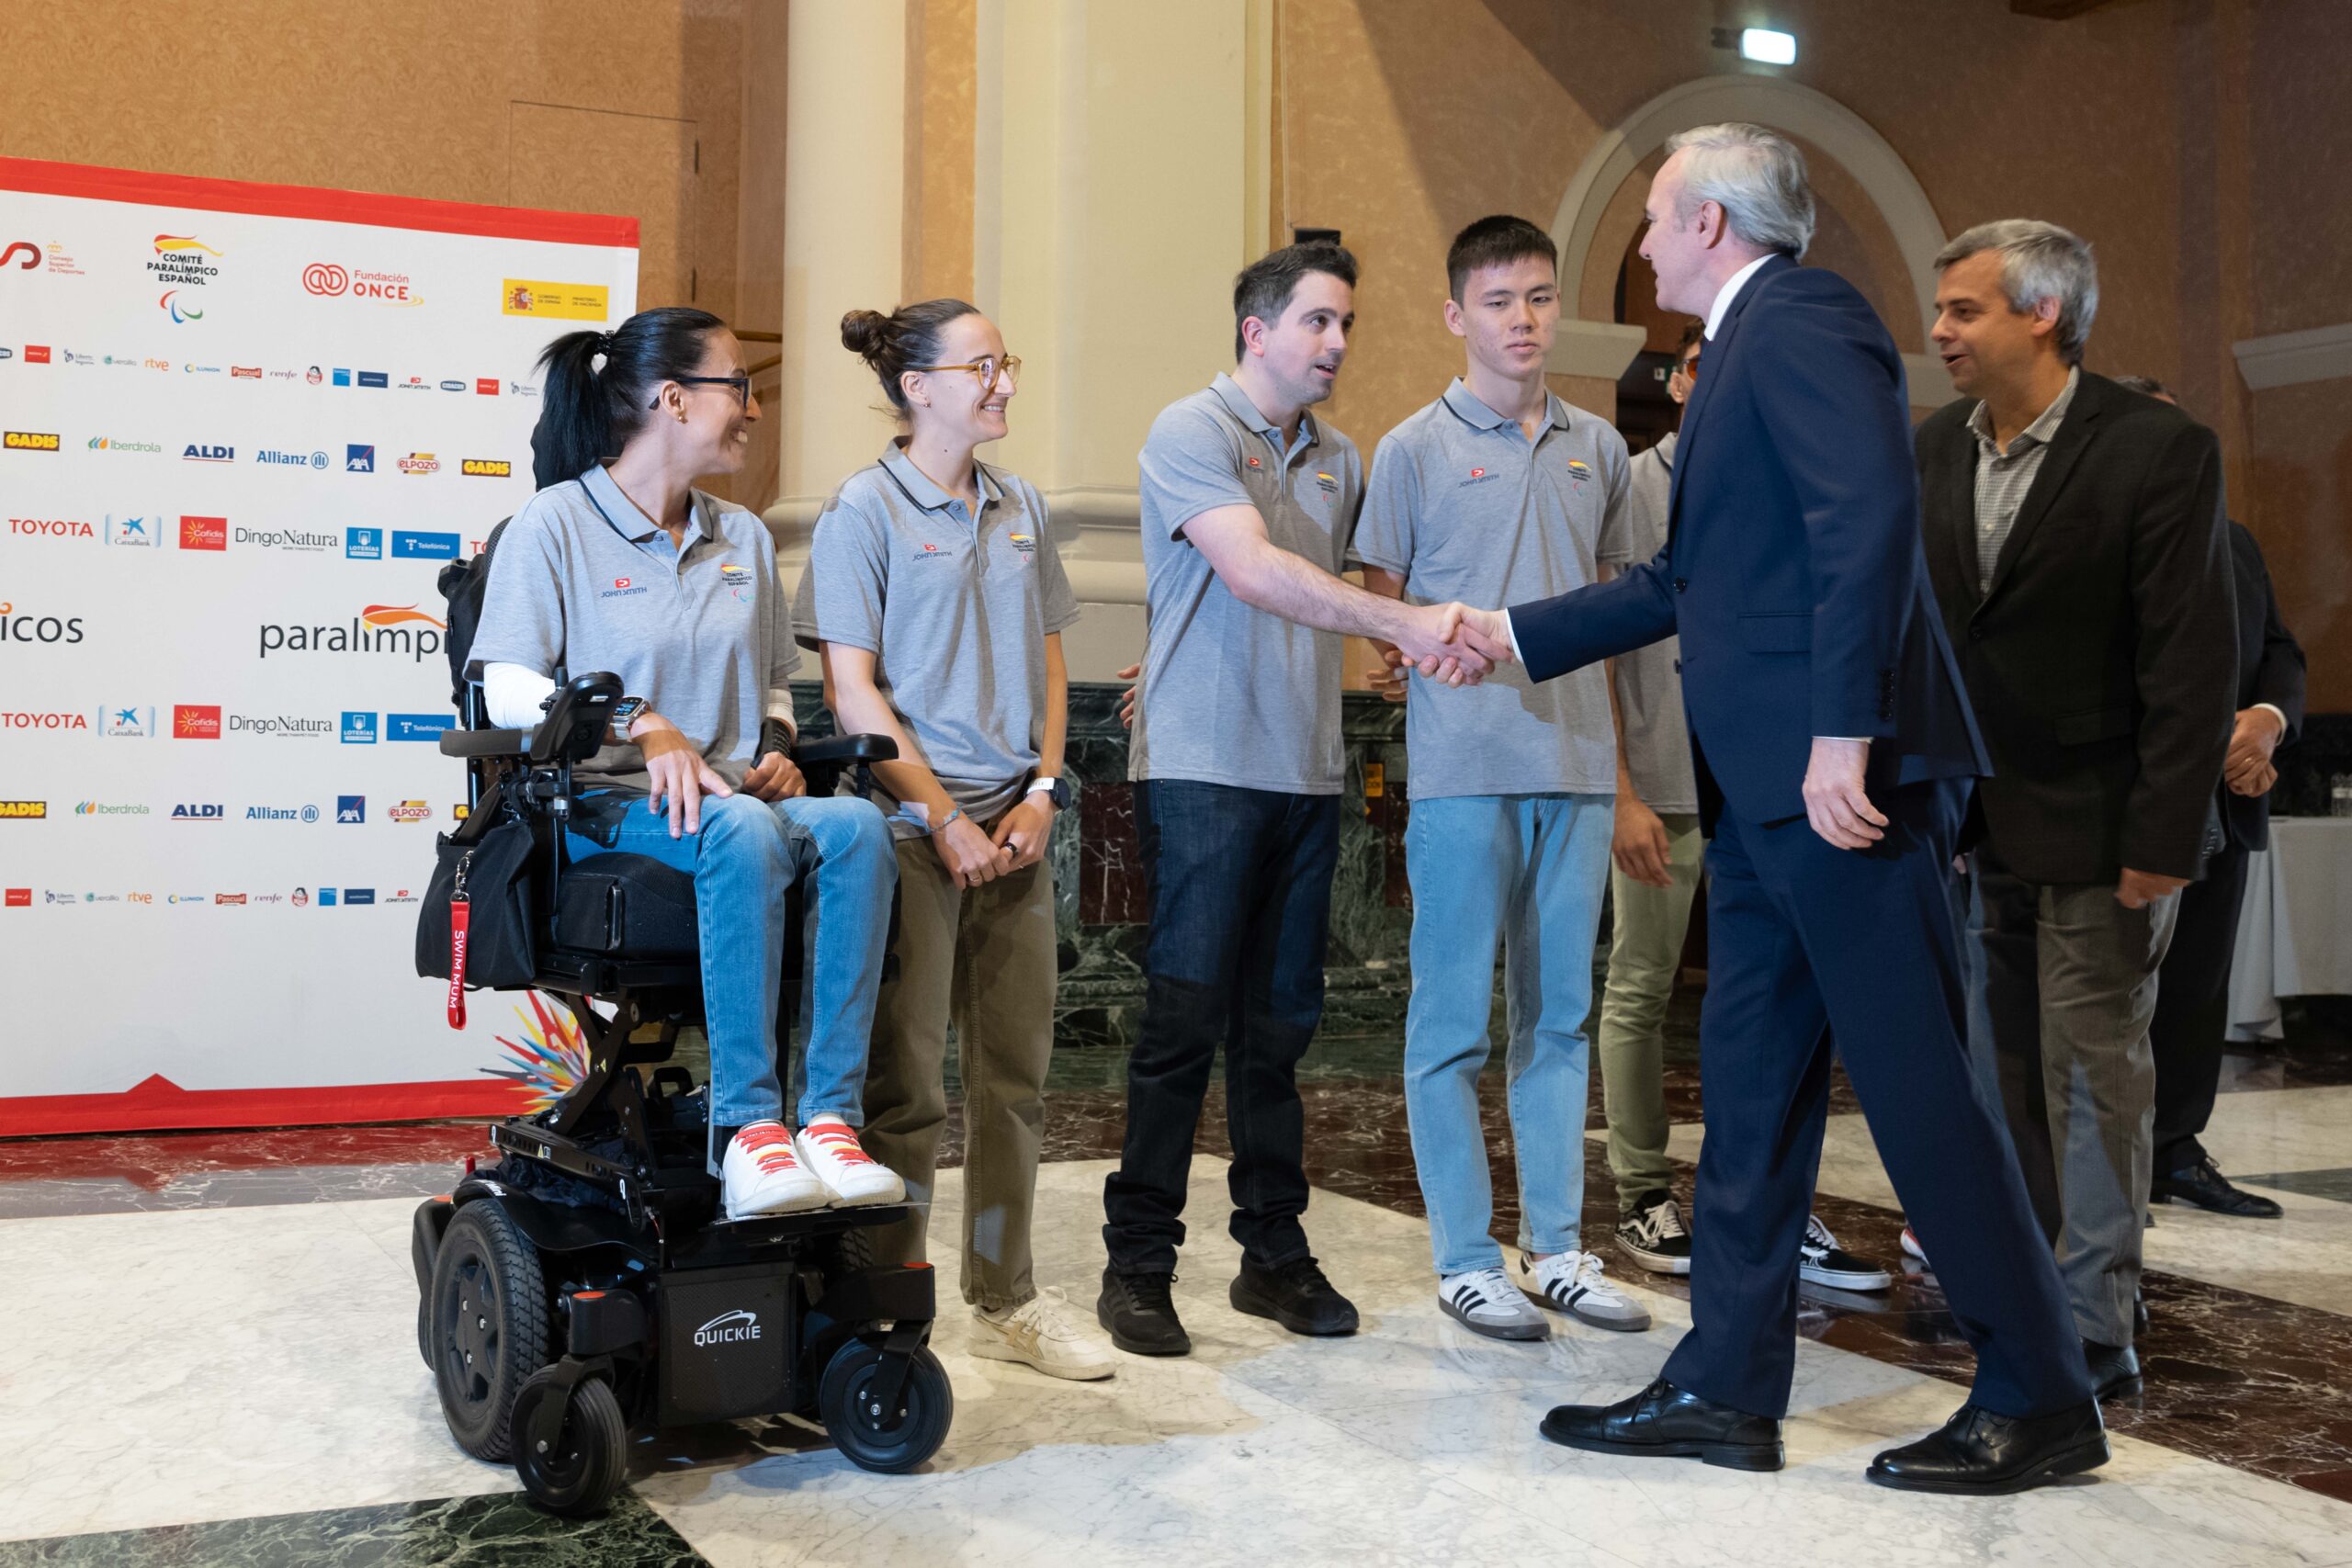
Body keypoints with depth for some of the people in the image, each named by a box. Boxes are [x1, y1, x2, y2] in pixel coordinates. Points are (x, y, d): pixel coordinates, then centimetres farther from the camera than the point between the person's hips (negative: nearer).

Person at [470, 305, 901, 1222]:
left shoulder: (744, 539, 21)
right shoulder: (554, 524, 2)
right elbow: (507, 690, -6)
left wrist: (777, 751, 5)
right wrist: (641, 727, -20)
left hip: (734, 797, 5)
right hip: (605, 805, -5)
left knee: (857, 826, -29)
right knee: (744, 831, -39)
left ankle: (829, 1114, -33)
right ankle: (748, 1126, -36)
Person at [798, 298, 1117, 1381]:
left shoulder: (1020, 509, 13)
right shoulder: (864, 509, -5)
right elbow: (852, 691, -9)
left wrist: (1042, 792, 1)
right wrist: (944, 819, -13)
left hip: (1012, 823, 6)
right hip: (912, 825, -6)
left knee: (1015, 1069, 10)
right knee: (905, 1083, -1)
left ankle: (1005, 1299, 22)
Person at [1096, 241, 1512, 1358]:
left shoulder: (1340, 459, 17)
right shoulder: (1193, 432, -5)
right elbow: (1254, 571, -20)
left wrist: (1431, 643, -3)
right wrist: (1406, 621, -26)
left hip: (1306, 774, 6)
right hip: (1203, 766, -6)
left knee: (1279, 1022, 10)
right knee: (1185, 1020, -5)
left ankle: (1274, 1254, 18)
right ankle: (1137, 1265, 5)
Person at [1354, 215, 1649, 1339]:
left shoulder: (1598, 448, 12)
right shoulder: (1415, 449, 0)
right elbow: (1380, 611, 4)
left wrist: (1622, 752, 12)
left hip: (1577, 762, 4)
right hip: (1463, 767, -4)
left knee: (1558, 1014, 11)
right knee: (1454, 1021, 0)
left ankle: (1556, 1251, 20)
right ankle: (1465, 1260, 10)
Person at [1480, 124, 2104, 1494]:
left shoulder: (1797, 318, -7)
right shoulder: (1747, 351, 24)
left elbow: (1872, 515, -21)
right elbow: (1686, 581, 28)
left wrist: (1844, 735, -26)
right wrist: (1512, 633, 31)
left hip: (1843, 779, -10)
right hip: (1768, 791, 10)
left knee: (1918, 1078, -4)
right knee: (1752, 1084, 11)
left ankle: (2042, 1399, 7)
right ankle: (1730, 1388, 18)